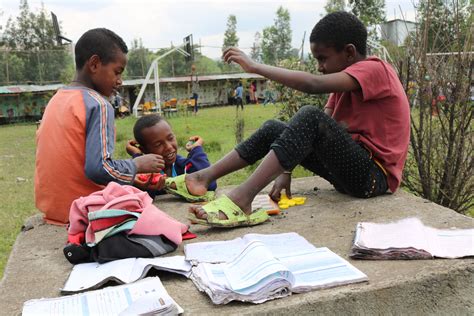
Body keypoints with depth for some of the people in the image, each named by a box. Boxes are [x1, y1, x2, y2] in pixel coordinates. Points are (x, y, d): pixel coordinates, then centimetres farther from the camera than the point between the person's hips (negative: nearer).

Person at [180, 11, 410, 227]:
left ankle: (242, 198, -37)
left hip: (374, 176, -9)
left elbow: (312, 85, -29)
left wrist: (254, 66, -23)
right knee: (273, 129, 3)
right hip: (353, 167, 9)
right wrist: (286, 170, -3)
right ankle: (205, 176, -7)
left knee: (311, 117, -30)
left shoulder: (374, 69, -11)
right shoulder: (348, 81, 17)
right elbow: (319, 130, 8)